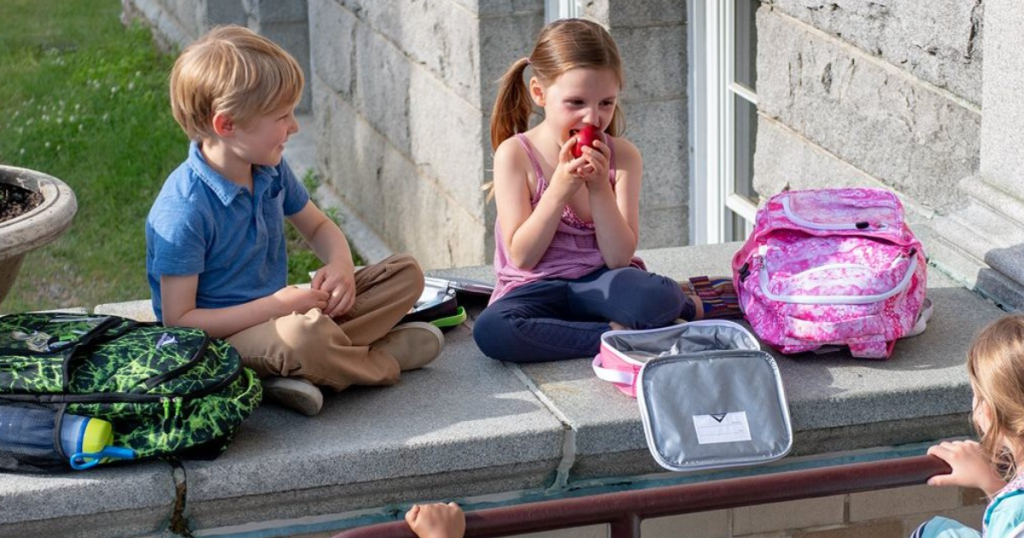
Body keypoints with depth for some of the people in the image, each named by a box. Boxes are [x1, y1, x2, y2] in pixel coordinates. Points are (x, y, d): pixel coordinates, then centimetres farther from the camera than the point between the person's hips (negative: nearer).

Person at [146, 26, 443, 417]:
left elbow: (318, 227, 20)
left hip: (277, 311, 9)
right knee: (304, 333, -42)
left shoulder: (270, 171, 2)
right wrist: (276, 307, -23)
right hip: (222, 338, -9)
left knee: (405, 274, 3)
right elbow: (178, 321, -21)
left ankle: (301, 372, -17)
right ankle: (384, 363, -8)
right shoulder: (184, 211, -23)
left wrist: (341, 264, -5)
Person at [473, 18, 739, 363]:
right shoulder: (515, 155, -8)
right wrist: (560, 187, -22)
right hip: (539, 289, 0)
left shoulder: (622, 156, -2)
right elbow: (522, 256, -11)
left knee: (652, 300, -36)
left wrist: (599, 187, -19)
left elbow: (619, 257, -7)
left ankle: (688, 302, 0)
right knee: (491, 330, -36)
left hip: (600, 282, 0)